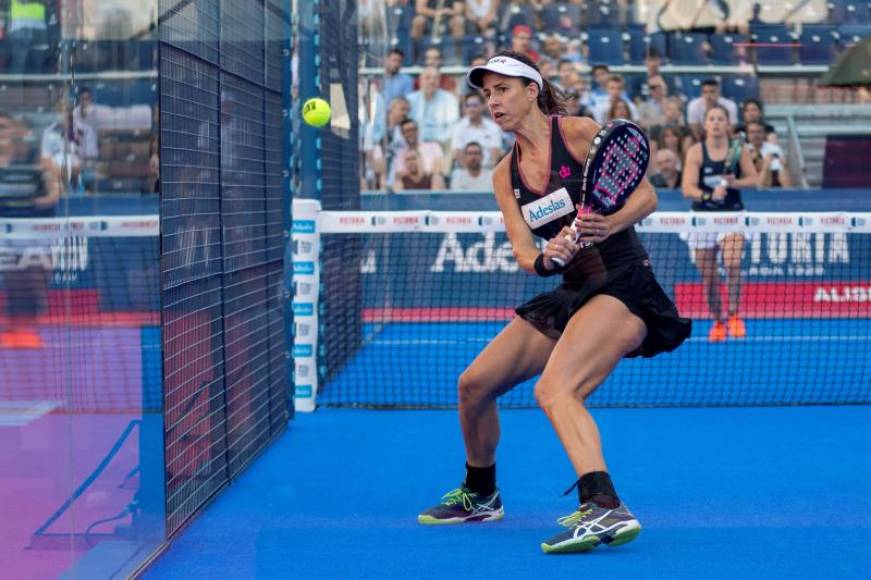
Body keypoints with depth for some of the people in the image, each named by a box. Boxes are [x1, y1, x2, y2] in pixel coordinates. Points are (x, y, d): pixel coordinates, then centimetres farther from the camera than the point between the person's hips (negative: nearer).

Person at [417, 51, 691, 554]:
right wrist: (546, 259, -22)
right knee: (475, 383, 9)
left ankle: (606, 510, -43)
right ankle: (481, 495, 32)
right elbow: (524, 253, 1)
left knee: (554, 388, -31)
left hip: (623, 284, -8)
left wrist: (610, 225, -32)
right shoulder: (506, 175, 10)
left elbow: (647, 195, -11)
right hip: (572, 293, 8)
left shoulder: (578, 132, -8)